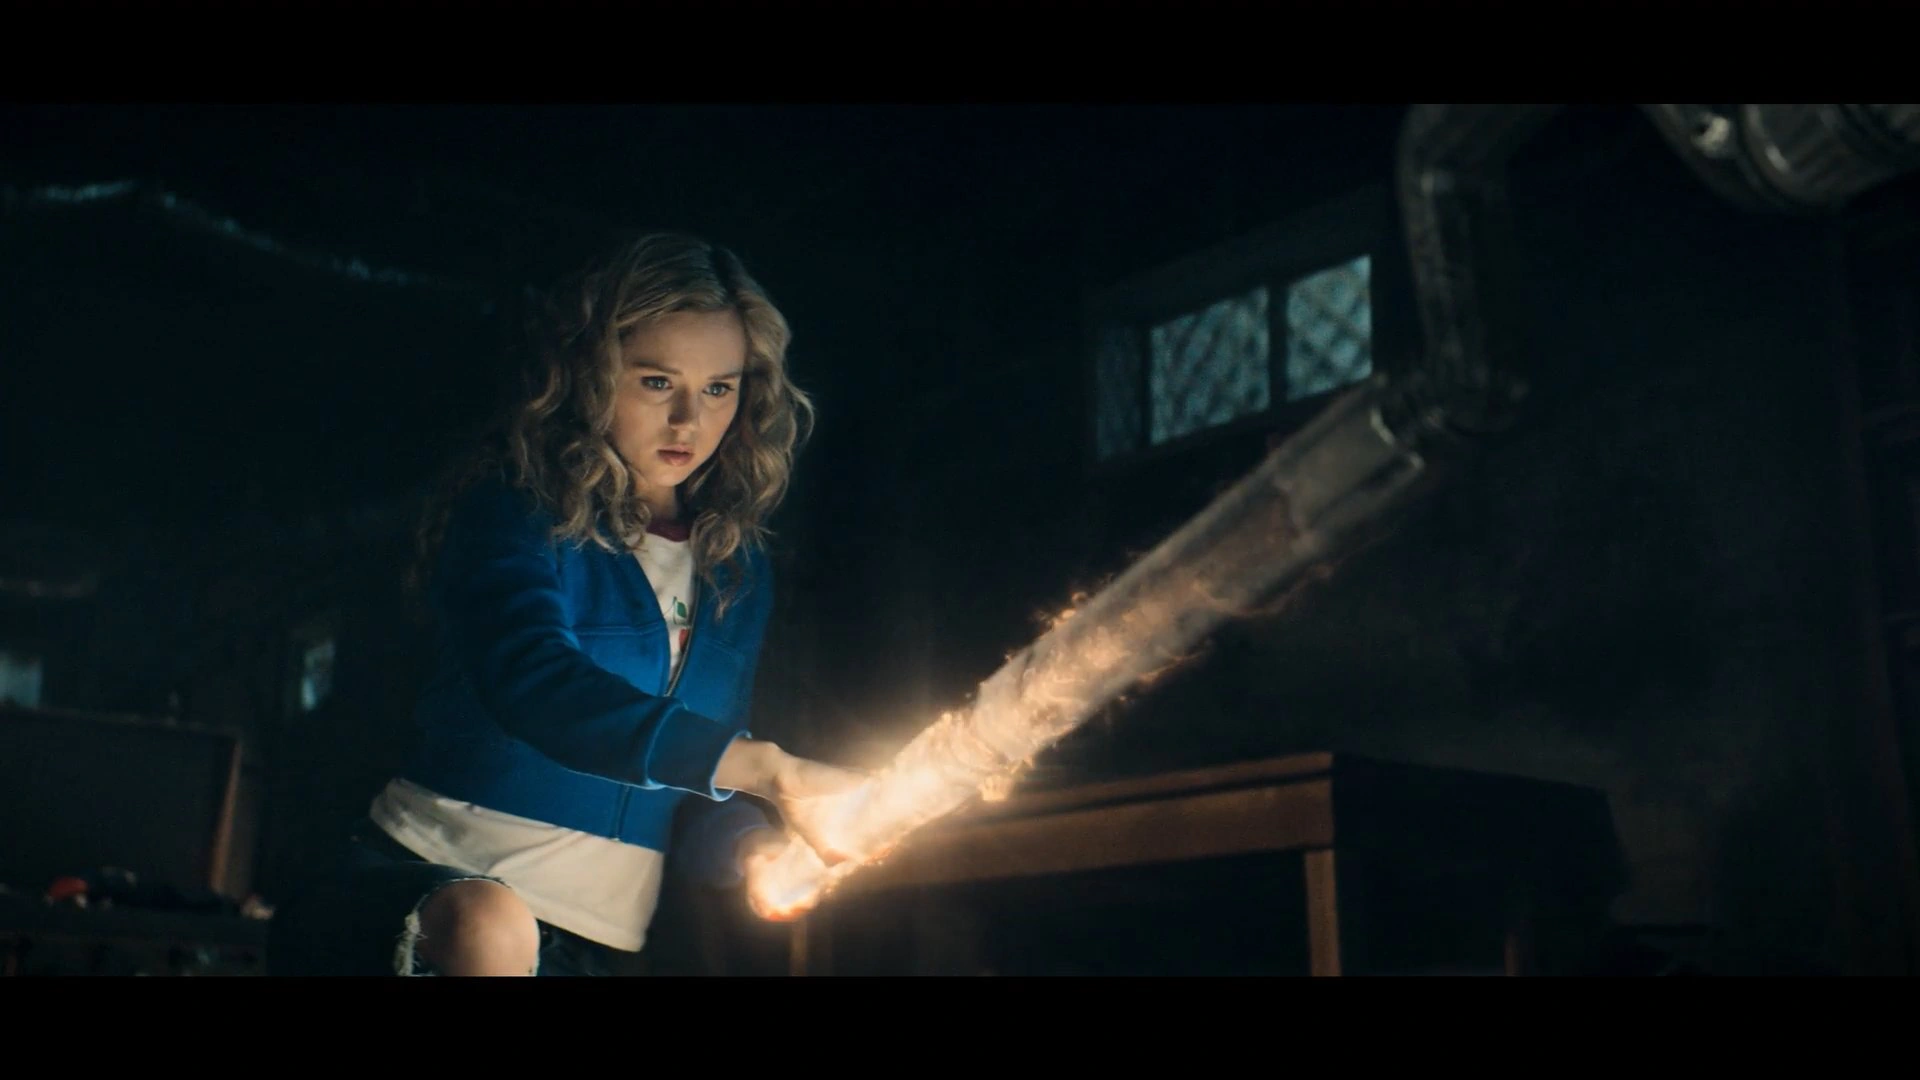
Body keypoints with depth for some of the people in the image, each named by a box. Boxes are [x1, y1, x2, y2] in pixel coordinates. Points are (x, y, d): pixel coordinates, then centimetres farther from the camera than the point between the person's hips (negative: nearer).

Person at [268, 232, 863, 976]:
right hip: (429, 885, -5)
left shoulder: (738, 574, 9)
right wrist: (767, 767, -36)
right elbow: (533, 684, -28)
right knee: (487, 926, -36)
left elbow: (702, 777, 10)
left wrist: (743, 843, -15)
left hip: (593, 942, 5)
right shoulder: (514, 510, -8)